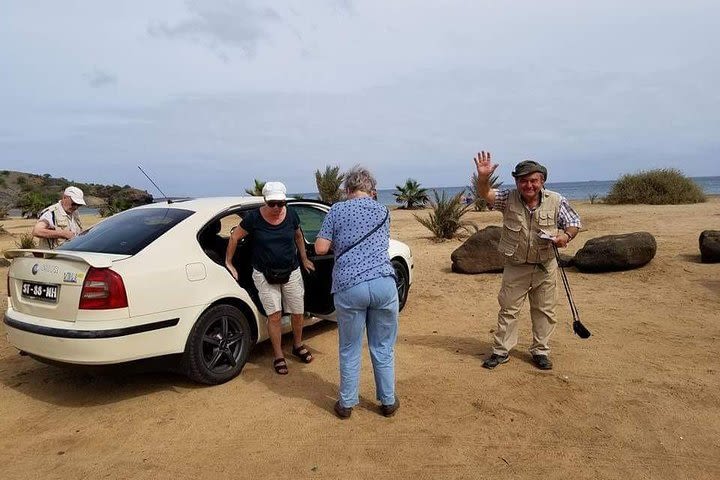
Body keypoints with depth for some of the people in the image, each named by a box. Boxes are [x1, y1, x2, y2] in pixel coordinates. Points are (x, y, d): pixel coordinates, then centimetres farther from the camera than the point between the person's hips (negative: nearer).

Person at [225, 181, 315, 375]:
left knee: (298, 313, 9)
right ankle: (278, 356, 14)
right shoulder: (254, 218, -12)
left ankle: (298, 345, 36)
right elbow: (234, 237, -1)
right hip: (264, 274, -2)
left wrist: (304, 259, 19)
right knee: (274, 315, -4)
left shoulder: (291, 215, -4)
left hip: (291, 272, 3)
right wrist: (228, 263, 2)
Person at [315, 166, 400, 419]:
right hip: (383, 282, 2)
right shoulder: (383, 211, 15)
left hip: (349, 287, -2)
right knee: (383, 348, 15)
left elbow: (320, 248, 4)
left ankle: (346, 404, 25)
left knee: (349, 350, 12)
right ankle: (388, 402, 27)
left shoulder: (337, 210, 5)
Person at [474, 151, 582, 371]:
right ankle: (501, 350, 20)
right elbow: (486, 194, -21)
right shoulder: (509, 198, -8)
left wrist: (566, 235, -22)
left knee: (544, 311, 11)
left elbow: (574, 223, 1)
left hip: (545, 268, 0)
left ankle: (540, 351, 27)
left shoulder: (557, 201, -9)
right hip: (515, 267, 0)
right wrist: (483, 178, -42)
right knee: (508, 309, 8)